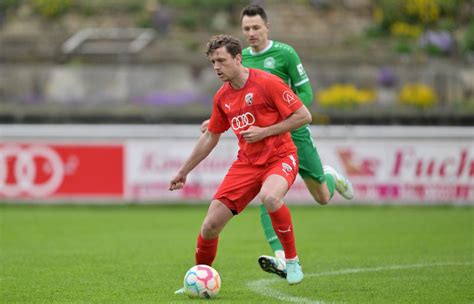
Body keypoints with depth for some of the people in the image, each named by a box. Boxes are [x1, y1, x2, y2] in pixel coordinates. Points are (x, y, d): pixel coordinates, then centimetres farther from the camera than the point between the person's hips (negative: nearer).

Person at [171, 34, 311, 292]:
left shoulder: (267, 83, -12)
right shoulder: (222, 97, 7)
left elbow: (303, 116, -12)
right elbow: (210, 137, 21)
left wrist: (264, 132, -16)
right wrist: (183, 172, 24)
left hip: (279, 157, -6)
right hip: (246, 163, 6)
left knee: (269, 197, -40)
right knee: (210, 226, -5)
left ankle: (292, 261, -18)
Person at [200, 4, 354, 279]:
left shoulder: (285, 53, -9)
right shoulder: (241, 59, 5)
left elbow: (306, 94, -7)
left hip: (294, 133, -2)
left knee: (323, 197, 9)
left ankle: (332, 177, 46)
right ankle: (281, 259, -23)